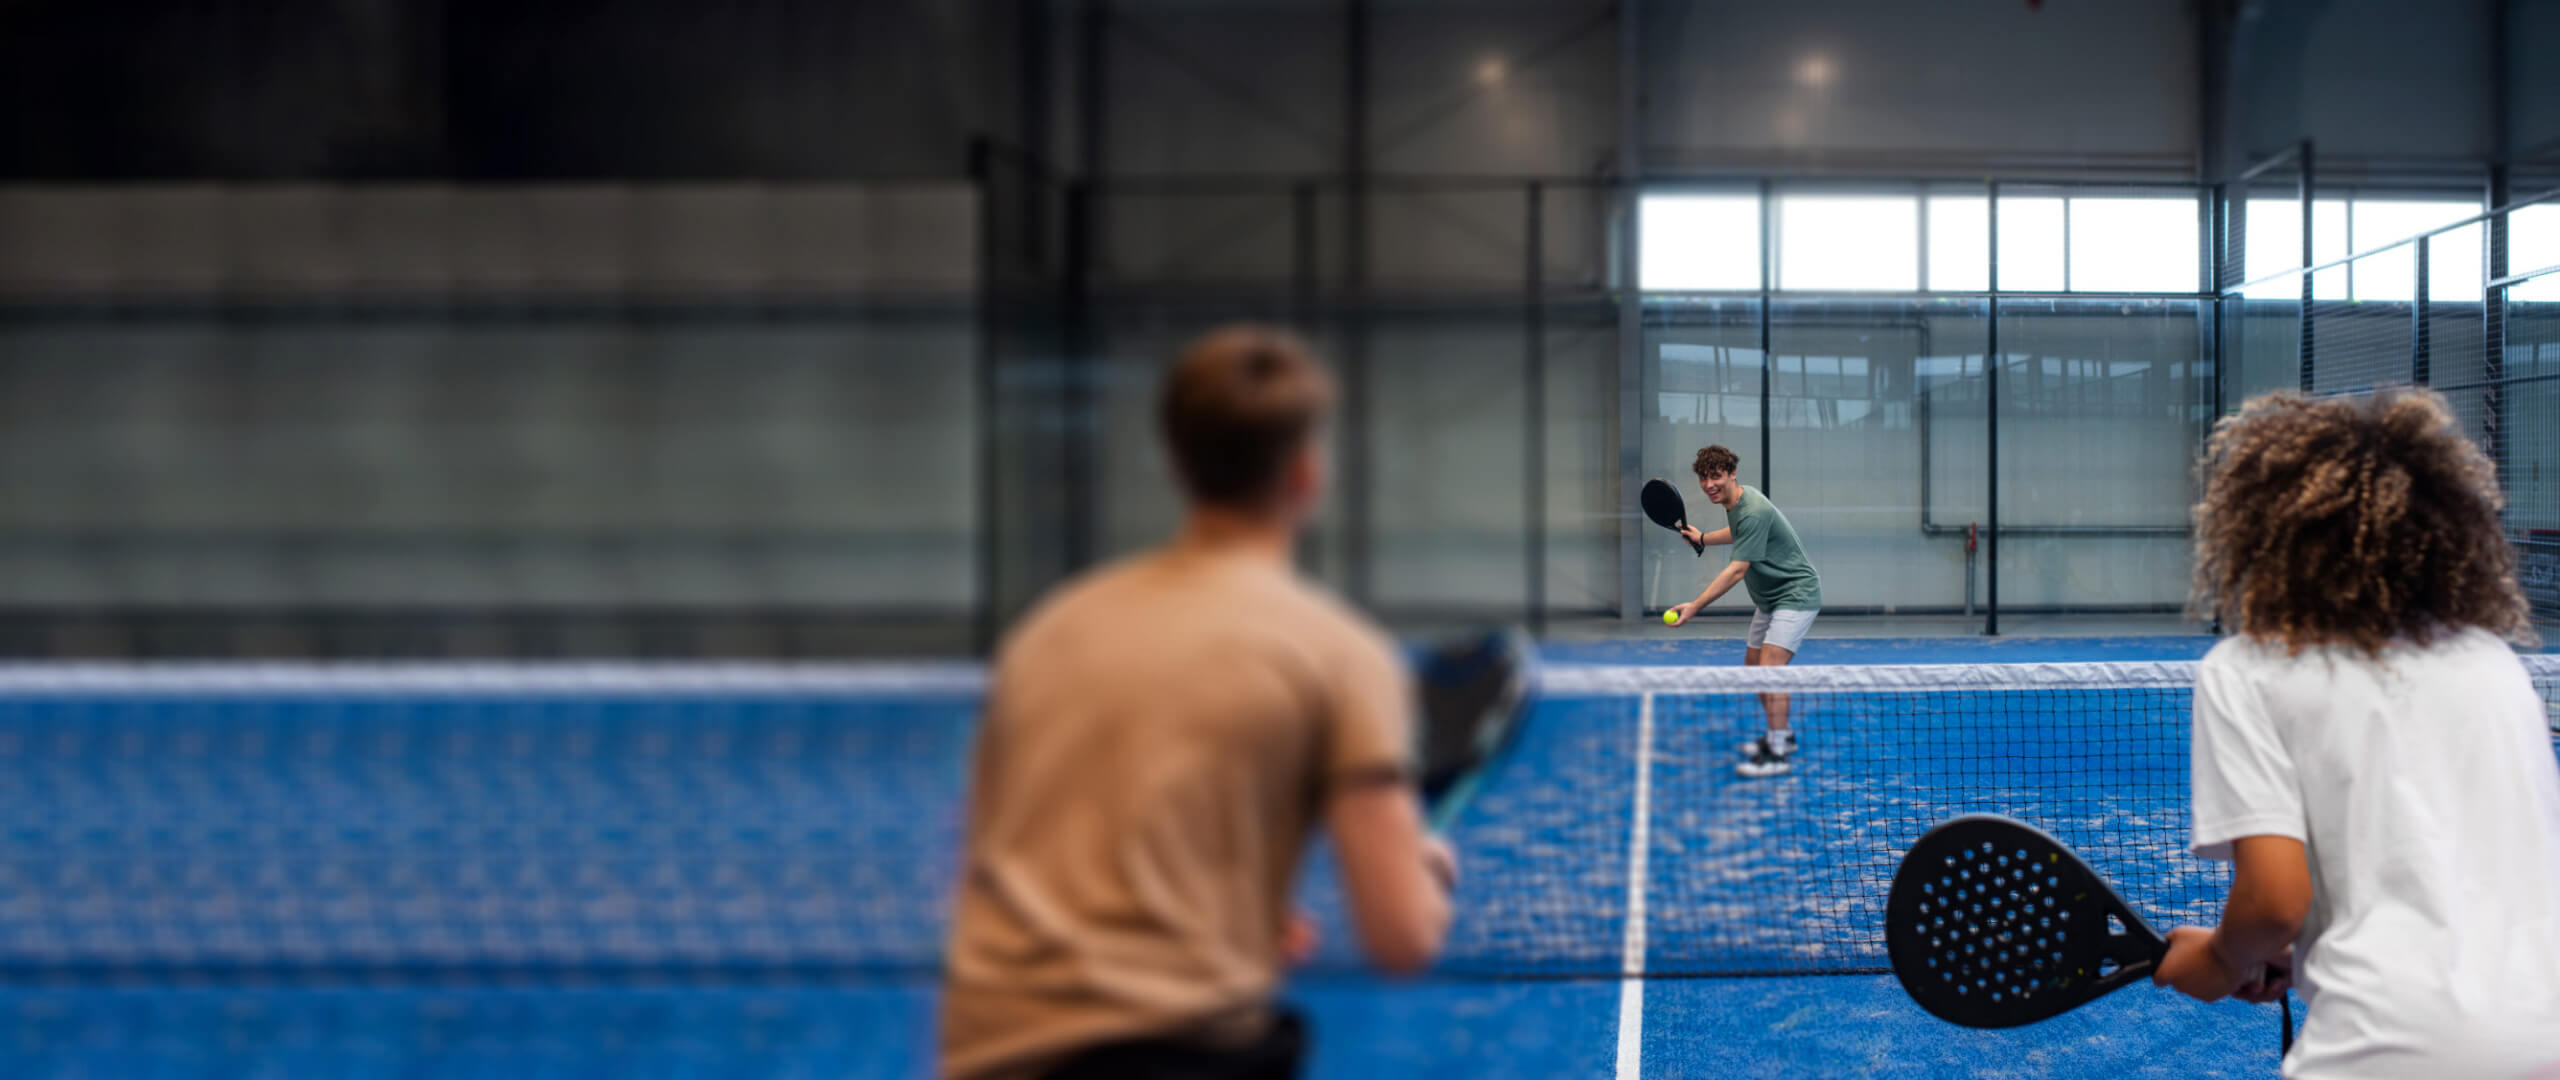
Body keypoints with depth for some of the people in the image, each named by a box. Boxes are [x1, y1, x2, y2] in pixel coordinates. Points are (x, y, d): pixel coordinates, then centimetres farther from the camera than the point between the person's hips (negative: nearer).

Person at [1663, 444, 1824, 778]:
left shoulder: (1754, 512, -28)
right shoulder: (1735, 501, 2)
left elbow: (1737, 571, -31)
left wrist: (1695, 606, -34)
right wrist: (1702, 538, 17)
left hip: (1796, 594, -11)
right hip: (1769, 597, 11)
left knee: (1770, 665, -21)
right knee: (1753, 665, 16)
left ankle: (1778, 754, -18)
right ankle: (1782, 733, 32)